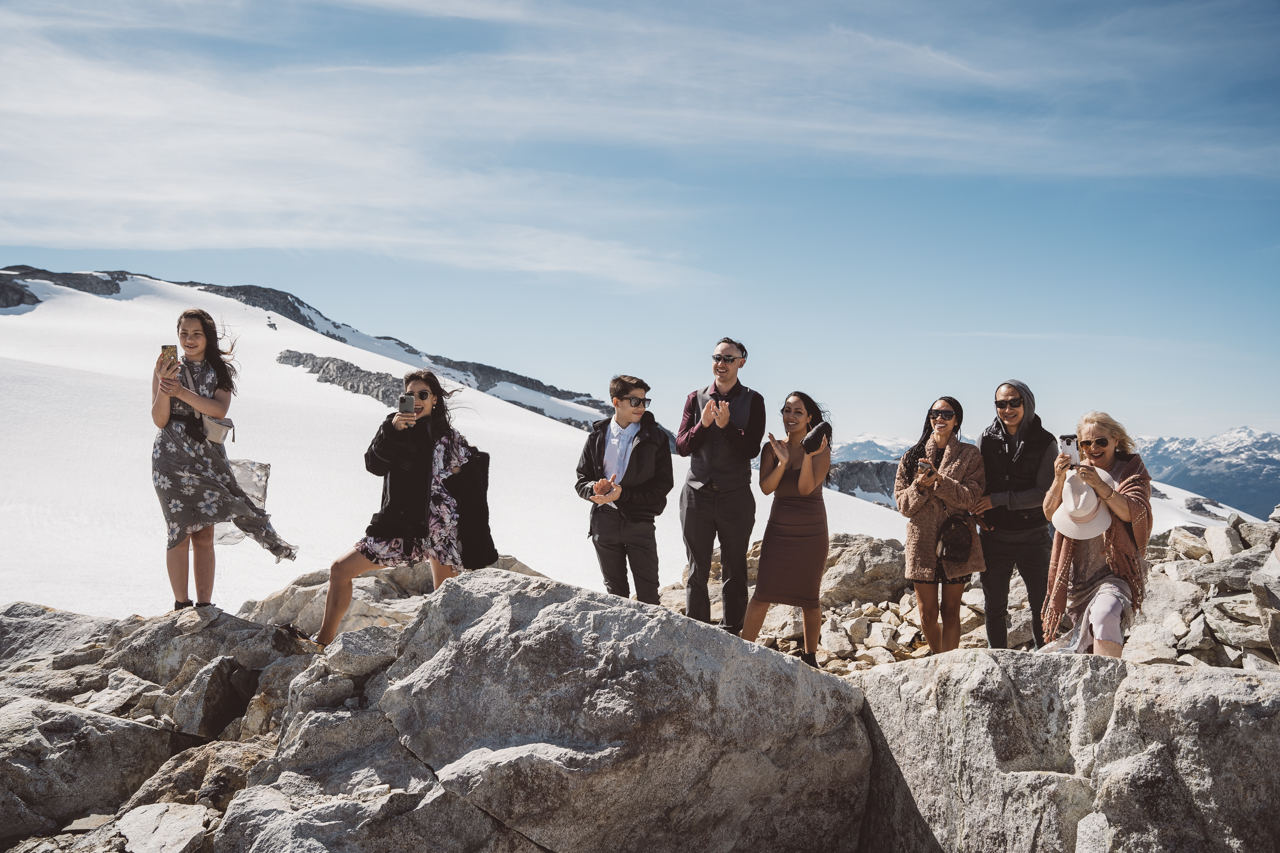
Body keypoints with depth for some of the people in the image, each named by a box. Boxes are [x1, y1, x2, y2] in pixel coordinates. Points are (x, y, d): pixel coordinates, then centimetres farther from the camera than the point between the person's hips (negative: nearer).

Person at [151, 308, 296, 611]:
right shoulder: (167, 367, 4)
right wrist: (164, 384, -18)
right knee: (180, 532, -5)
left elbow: (220, 409, -10)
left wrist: (182, 392, -20)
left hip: (207, 457, 2)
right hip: (173, 458, -2)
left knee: (205, 535, 1)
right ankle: (181, 606, 1)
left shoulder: (220, 370, 8)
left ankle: (204, 606, 6)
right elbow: (160, 420, -3)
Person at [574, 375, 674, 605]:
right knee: (614, 590, 14)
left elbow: (663, 484, -8)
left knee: (648, 593, 0)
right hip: (604, 522, 2)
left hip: (639, 523, -2)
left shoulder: (655, 437, -3)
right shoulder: (598, 437, 5)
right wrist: (596, 490, -16)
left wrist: (624, 494, -17)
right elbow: (582, 480, 7)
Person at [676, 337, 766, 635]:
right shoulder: (696, 398, 7)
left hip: (735, 496, -1)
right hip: (697, 493, 1)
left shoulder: (752, 401, 2)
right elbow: (681, 446, 2)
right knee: (697, 571, 4)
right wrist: (702, 424, -15)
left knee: (734, 572, 5)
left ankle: (731, 635, 12)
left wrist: (727, 425, -21)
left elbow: (752, 449, -6)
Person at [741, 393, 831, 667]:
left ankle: (810, 657, 20)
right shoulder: (771, 448, 2)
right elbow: (766, 487, -9)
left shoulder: (820, 449, -5)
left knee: (808, 597, 6)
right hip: (778, 530, 2)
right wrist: (782, 461, -23)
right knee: (763, 594, -6)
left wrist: (808, 455, -27)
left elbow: (806, 488, -15)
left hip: (811, 532, -1)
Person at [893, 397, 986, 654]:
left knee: (951, 611, 4)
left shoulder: (969, 455, 2)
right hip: (923, 543, 2)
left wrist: (939, 481, -21)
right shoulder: (912, 457, 7)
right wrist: (920, 487, -15)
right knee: (927, 614, 6)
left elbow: (971, 497, -9)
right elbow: (902, 504, 4)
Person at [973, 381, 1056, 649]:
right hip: (995, 536, 2)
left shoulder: (1045, 443, -7)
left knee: (1042, 606, 8)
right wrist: (978, 514, -7)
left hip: (1033, 537, -2)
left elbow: (1044, 493, -12)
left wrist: (998, 500, -17)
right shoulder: (986, 439, 1)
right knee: (994, 607, 10)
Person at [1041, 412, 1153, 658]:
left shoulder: (1131, 470, 1)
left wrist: (1100, 485, -27)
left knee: (1105, 614, -30)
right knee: (1083, 633, 9)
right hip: (1077, 571, 5)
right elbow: (1050, 514, 1)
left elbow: (1133, 513, -16)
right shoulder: (1076, 470, 11)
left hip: (1115, 570, -5)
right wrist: (1059, 479, -15)